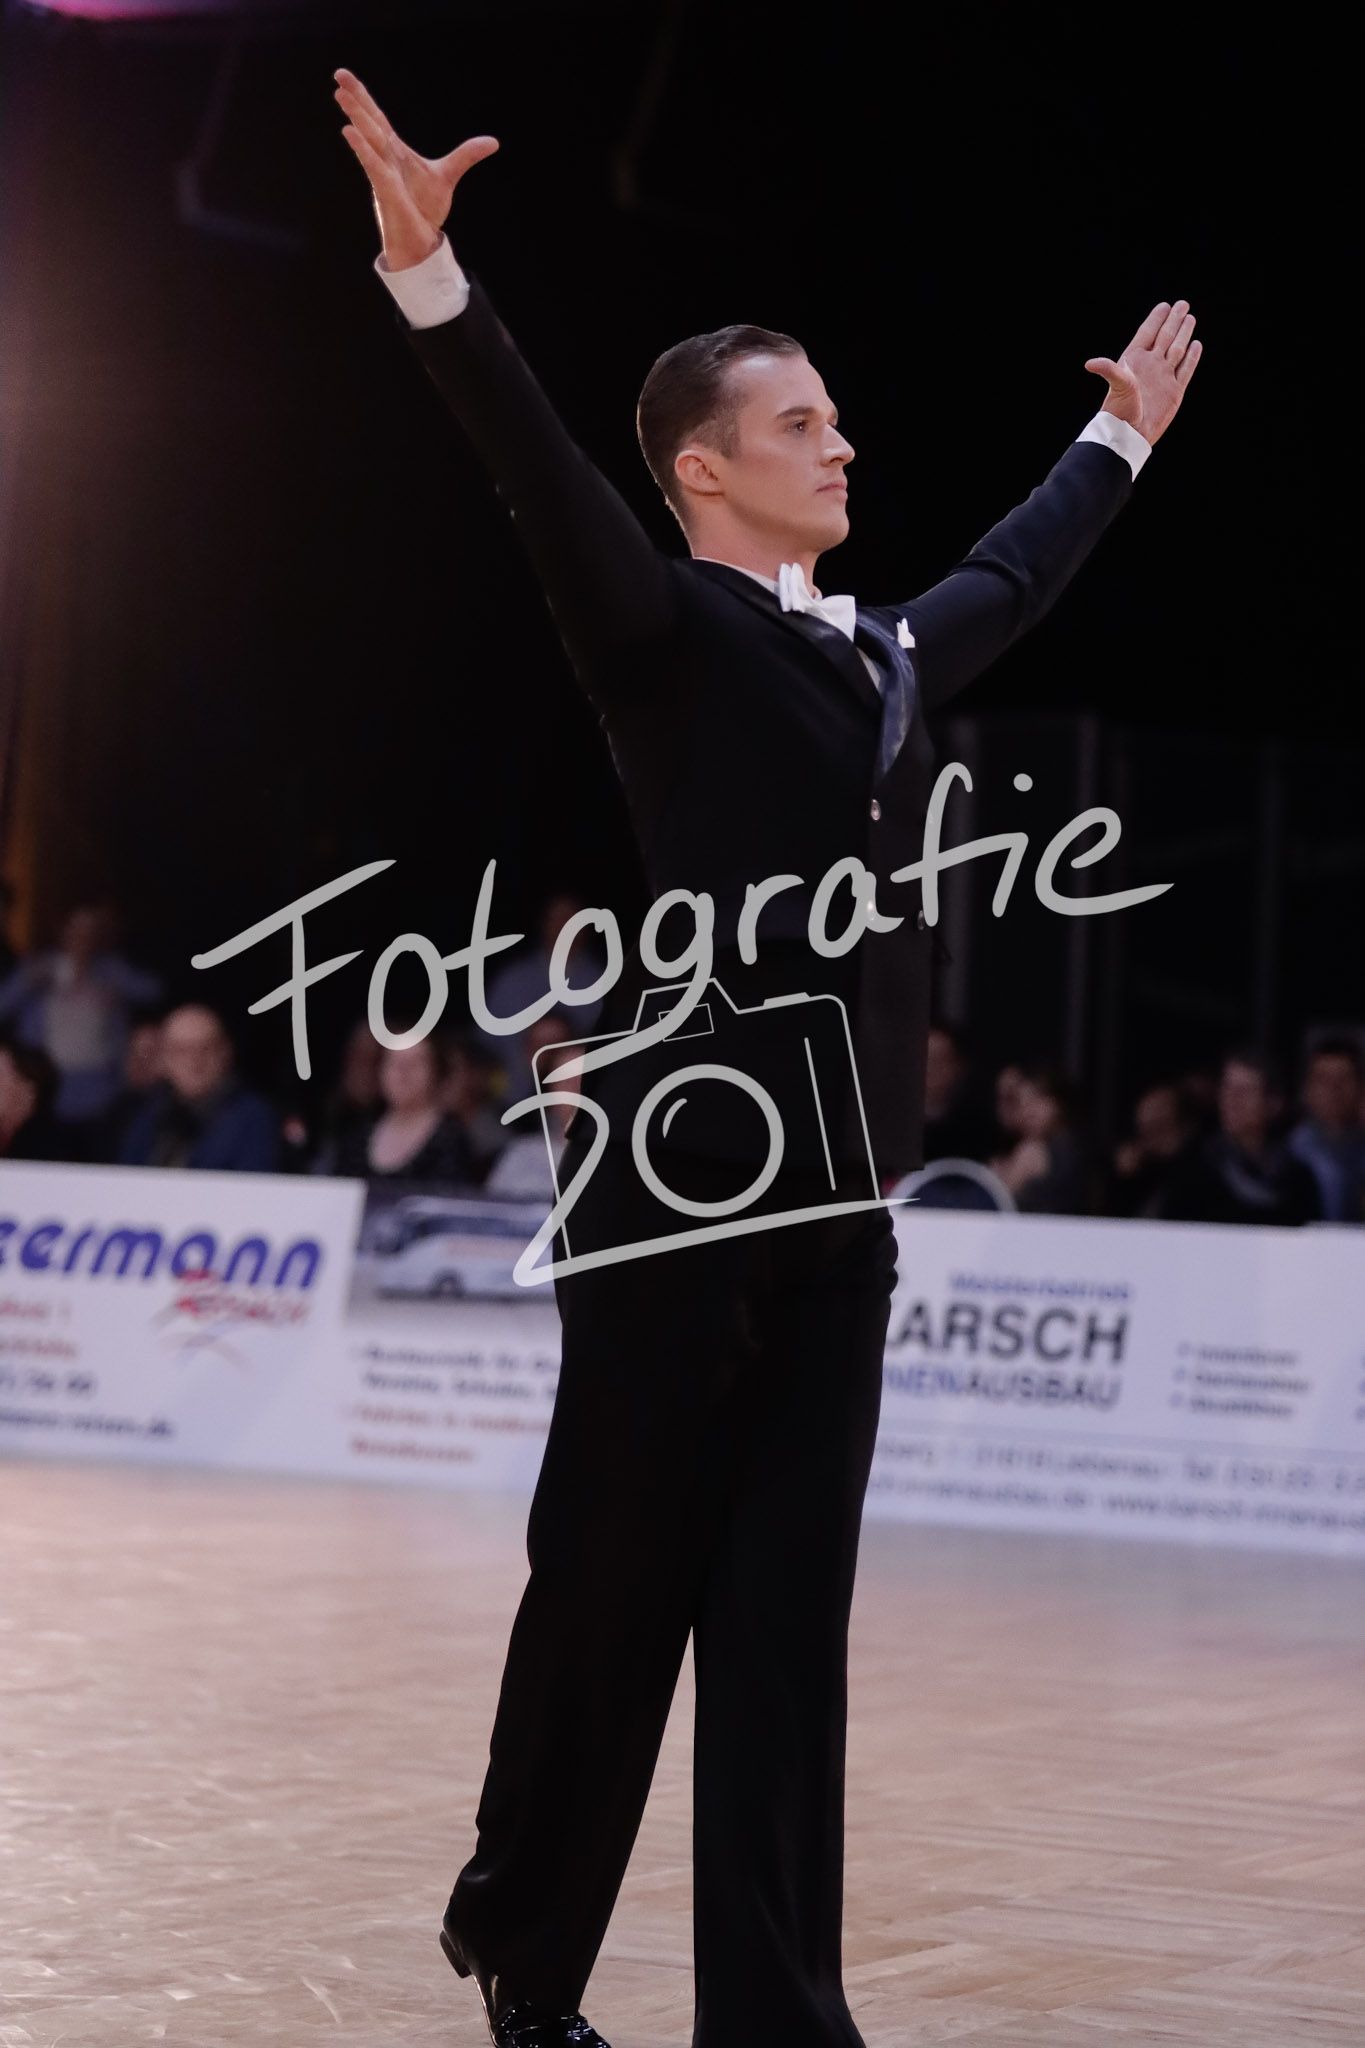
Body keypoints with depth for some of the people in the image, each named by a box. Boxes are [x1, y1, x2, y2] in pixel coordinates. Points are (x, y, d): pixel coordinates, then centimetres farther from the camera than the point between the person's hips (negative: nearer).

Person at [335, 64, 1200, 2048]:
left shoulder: (886, 650, 18)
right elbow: (540, 469, -19)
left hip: (836, 1195, 6)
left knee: (786, 1619, 4)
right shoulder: (663, 629, -3)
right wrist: (428, 269, -34)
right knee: (611, 1585, 2)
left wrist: (1124, 433, 51)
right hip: (681, 1171, -6)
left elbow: (1017, 569, 38)